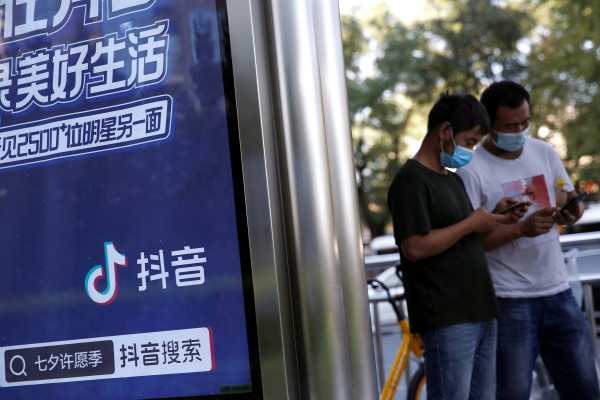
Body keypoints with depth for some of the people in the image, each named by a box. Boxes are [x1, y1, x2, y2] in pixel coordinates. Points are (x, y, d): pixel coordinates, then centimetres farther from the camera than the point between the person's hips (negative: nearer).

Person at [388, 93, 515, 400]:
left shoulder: (453, 180, 20)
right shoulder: (410, 181, -10)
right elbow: (415, 247, -20)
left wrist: (493, 218, 7)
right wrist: (470, 224, -13)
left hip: (481, 312, 9)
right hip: (446, 319, -9)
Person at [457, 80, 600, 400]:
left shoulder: (545, 152, 7)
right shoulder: (472, 170, -11)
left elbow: (570, 202, 15)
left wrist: (572, 212, -9)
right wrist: (521, 228, -26)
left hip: (558, 291, 5)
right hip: (509, 301, -5)